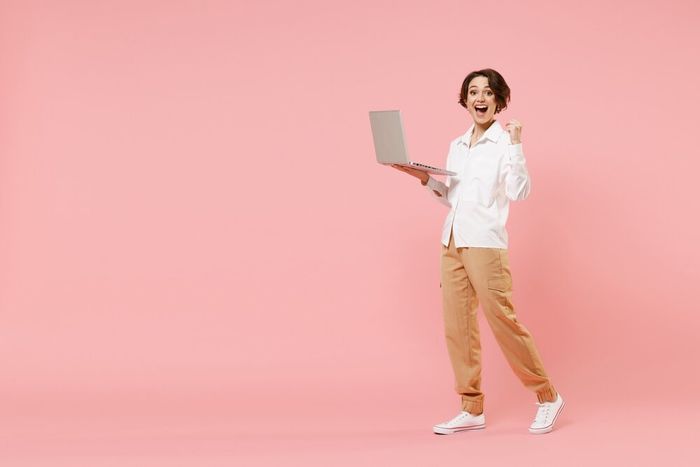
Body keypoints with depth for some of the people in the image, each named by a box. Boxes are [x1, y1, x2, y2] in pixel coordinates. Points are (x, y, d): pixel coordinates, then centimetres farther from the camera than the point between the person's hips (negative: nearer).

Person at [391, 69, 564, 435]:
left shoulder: (504, 141, -3)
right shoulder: (457, 145, 15)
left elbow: (518, 192, -14)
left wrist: (515, 144, -17)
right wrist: (425, 178, 6)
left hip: (484, 242, -7)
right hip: (452, 241, 7)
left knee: (502, 320, -5)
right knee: (457, 327, 5)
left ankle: (547, 397, 11)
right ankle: (472, 409, 13)